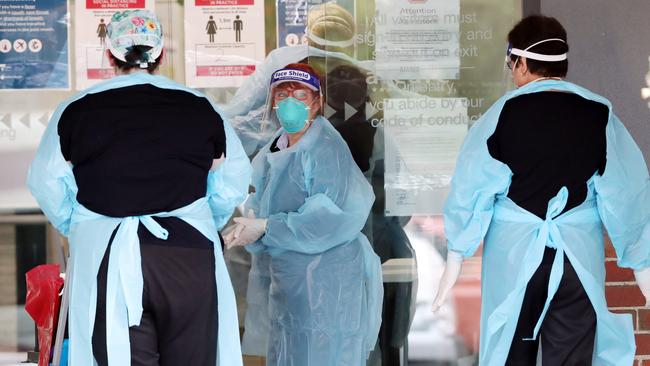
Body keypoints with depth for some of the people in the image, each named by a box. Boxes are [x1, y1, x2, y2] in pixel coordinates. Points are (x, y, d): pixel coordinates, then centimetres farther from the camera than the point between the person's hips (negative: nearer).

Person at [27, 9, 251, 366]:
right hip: (190, 255, 1)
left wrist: (76, 229, 26)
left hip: (105, 257, -1)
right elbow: (232, 183, 13)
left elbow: (47, 183, 9)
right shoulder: (201, 108, 7)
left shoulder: (75, 111, 3)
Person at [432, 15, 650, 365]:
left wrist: (456, 254, 3)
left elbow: (472, 185, -4)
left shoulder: (505, 112, -7)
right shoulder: (599, 115, -4)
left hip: (513, 252, 0)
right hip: (578, 254, 0)